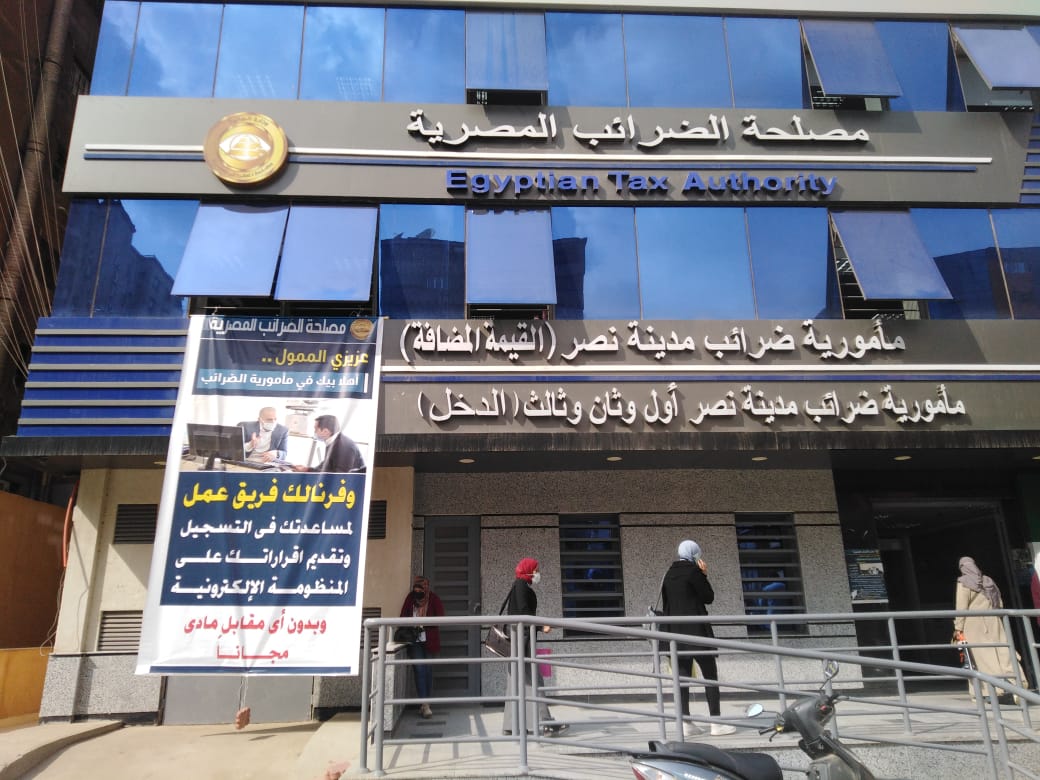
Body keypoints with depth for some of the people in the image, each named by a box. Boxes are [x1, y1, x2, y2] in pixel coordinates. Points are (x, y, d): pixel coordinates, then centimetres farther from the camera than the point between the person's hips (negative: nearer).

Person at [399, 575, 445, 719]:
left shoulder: (433, 598, -5)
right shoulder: (410, 598, -1)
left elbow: (440, 617, -10)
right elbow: (403, 616, 5)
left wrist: (424, 622, -21)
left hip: (429, 640, 0)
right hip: (414, 641, 0)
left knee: (428, 670, 7)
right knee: (419, 669, -9)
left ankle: (424, 702, 21)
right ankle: (425, 704, -9)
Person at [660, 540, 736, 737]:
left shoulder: (669, 574, 11)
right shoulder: (693, 571, -10)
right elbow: (709, 597, -5)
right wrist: (704, 575, 3)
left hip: (675, 630, 7)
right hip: (696, 629, -6)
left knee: (683, 676, 6)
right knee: (710, 675, 1)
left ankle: (686, 723, 5)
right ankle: (716, 723, 1)